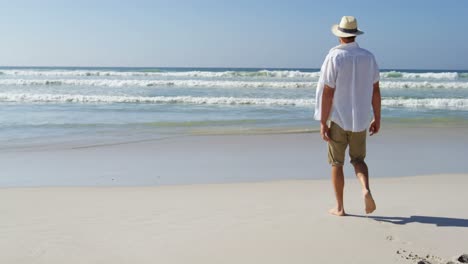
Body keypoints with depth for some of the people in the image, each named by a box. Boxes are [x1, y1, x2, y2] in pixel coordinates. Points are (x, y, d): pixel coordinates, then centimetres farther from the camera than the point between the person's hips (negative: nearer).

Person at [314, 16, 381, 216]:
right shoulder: (368, 57, 1)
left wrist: (323, 123, -9)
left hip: (338, 119, -3)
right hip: (360, 119, 3)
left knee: (337, 163, 10)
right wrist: (377, 118, 11)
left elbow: (327, 93, -14)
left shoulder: (334, 57, -12)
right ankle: (366, 189, -10)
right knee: (358, 159, 18)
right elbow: (375, 90, 3)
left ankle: (340, 207, 14)